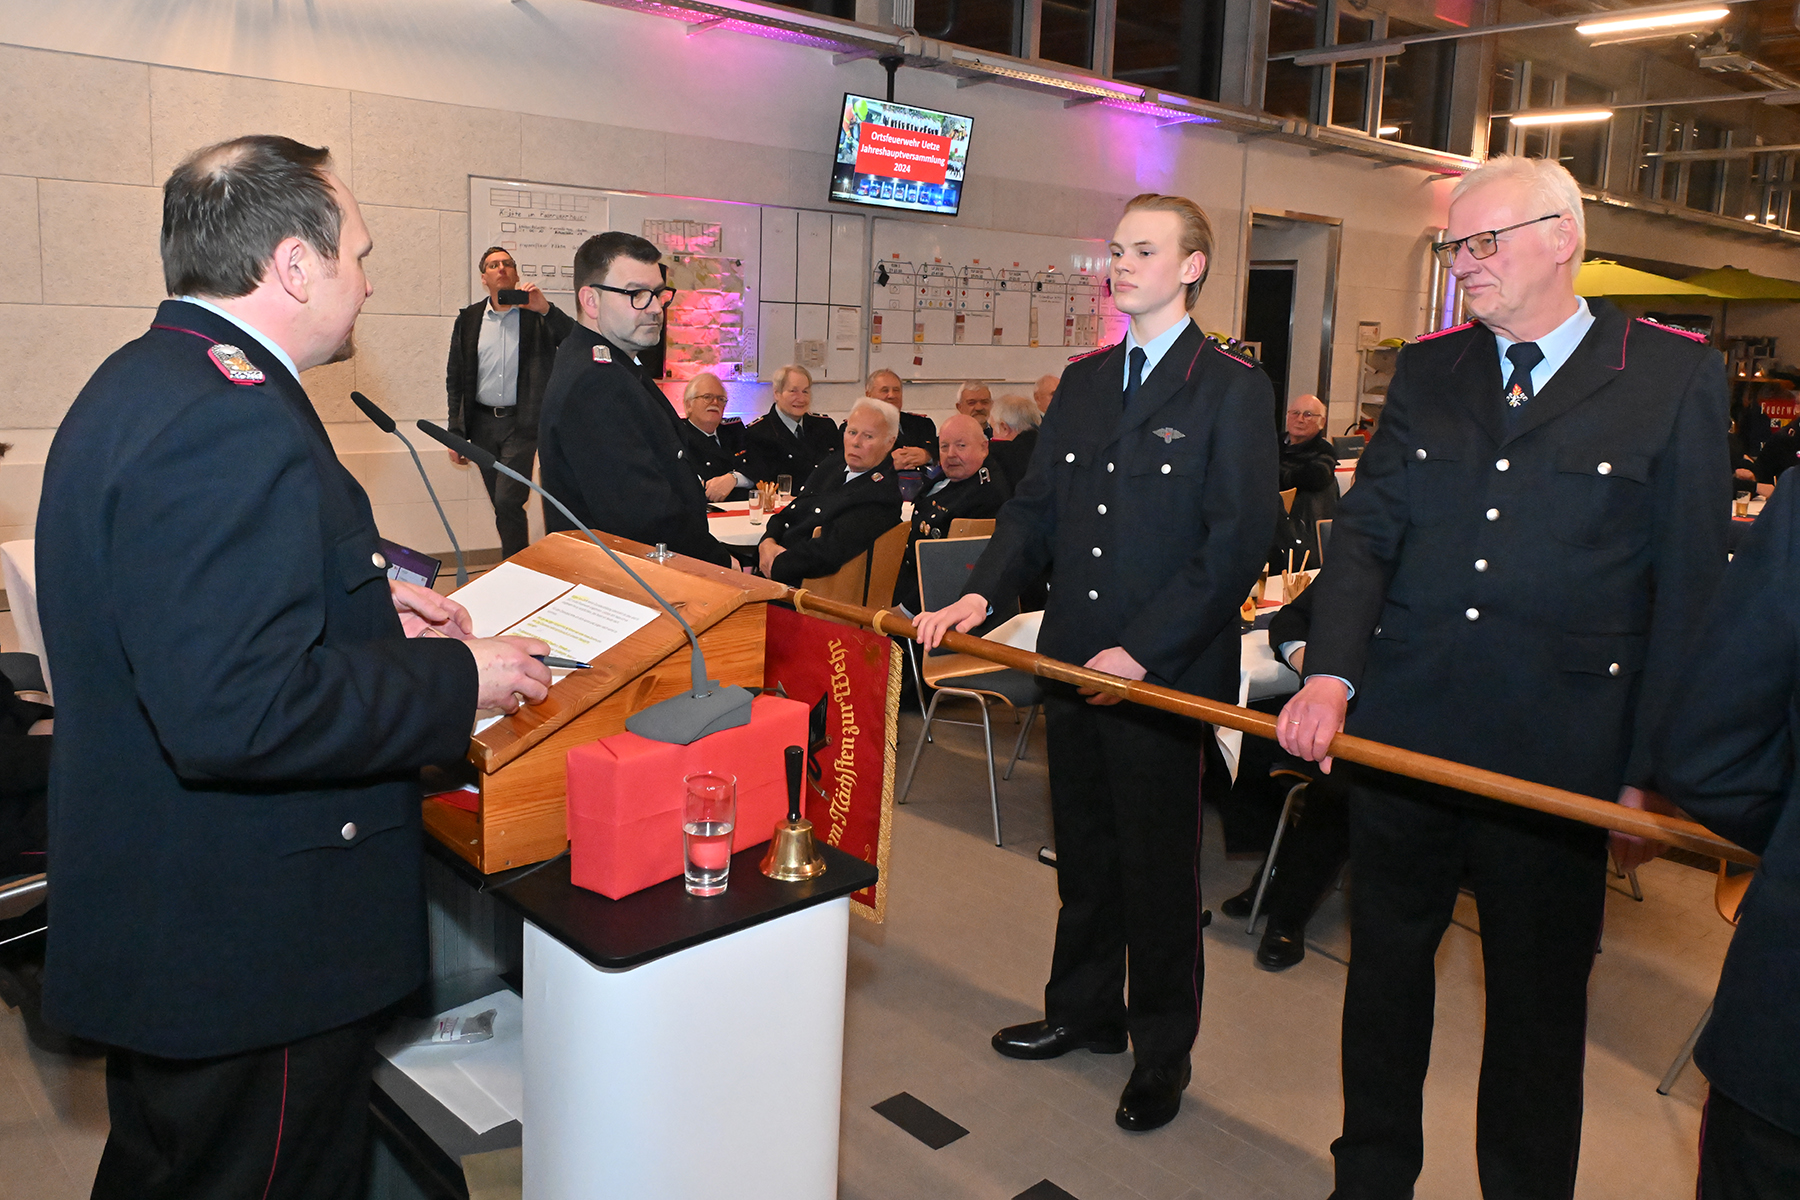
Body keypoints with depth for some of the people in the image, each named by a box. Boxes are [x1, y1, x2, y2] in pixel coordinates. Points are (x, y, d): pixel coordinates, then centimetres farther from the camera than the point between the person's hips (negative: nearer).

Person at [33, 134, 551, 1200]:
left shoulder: (147, 379, 9)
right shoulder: (230, 424, -26)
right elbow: (234, 713, -33)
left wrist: (366, 603, 10)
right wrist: (456, 679, -22)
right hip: (245, 947, -10)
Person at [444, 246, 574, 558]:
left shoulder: (537, 315, 1)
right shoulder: (469, 319, 9)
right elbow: (455, 379, 10)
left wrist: (547, 309, -21)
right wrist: (455, 434, 6)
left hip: (522, 423, -4)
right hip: (482, 423, 4)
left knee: (508, 502, -13)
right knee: (503, 506, 9)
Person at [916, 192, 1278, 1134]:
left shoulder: (1232, 388, -8)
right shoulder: (1083, 382, 12)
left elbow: (1237, 543, -14)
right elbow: (1036, 507, 12)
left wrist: (1142, 651, -19)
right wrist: (982, 593, -5)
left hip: (1165, 674, -5)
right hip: (1073, 663, 6)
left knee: (1158, 870, 8)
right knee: (1083, 854, 19)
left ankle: (1162, 1053, 29)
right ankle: (1083, 1011, 39)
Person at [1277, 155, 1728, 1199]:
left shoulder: (1675, 376, -1)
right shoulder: (1427, 370, 9)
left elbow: (1690, 589, -3)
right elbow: (1367, 530, 3)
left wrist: (1650, 769, -5)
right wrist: (1331, 671, -13)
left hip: (1558, 755, -3)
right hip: (1400, 731, 3)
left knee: (1539, 998, 12)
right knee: (1385, 965, 16)